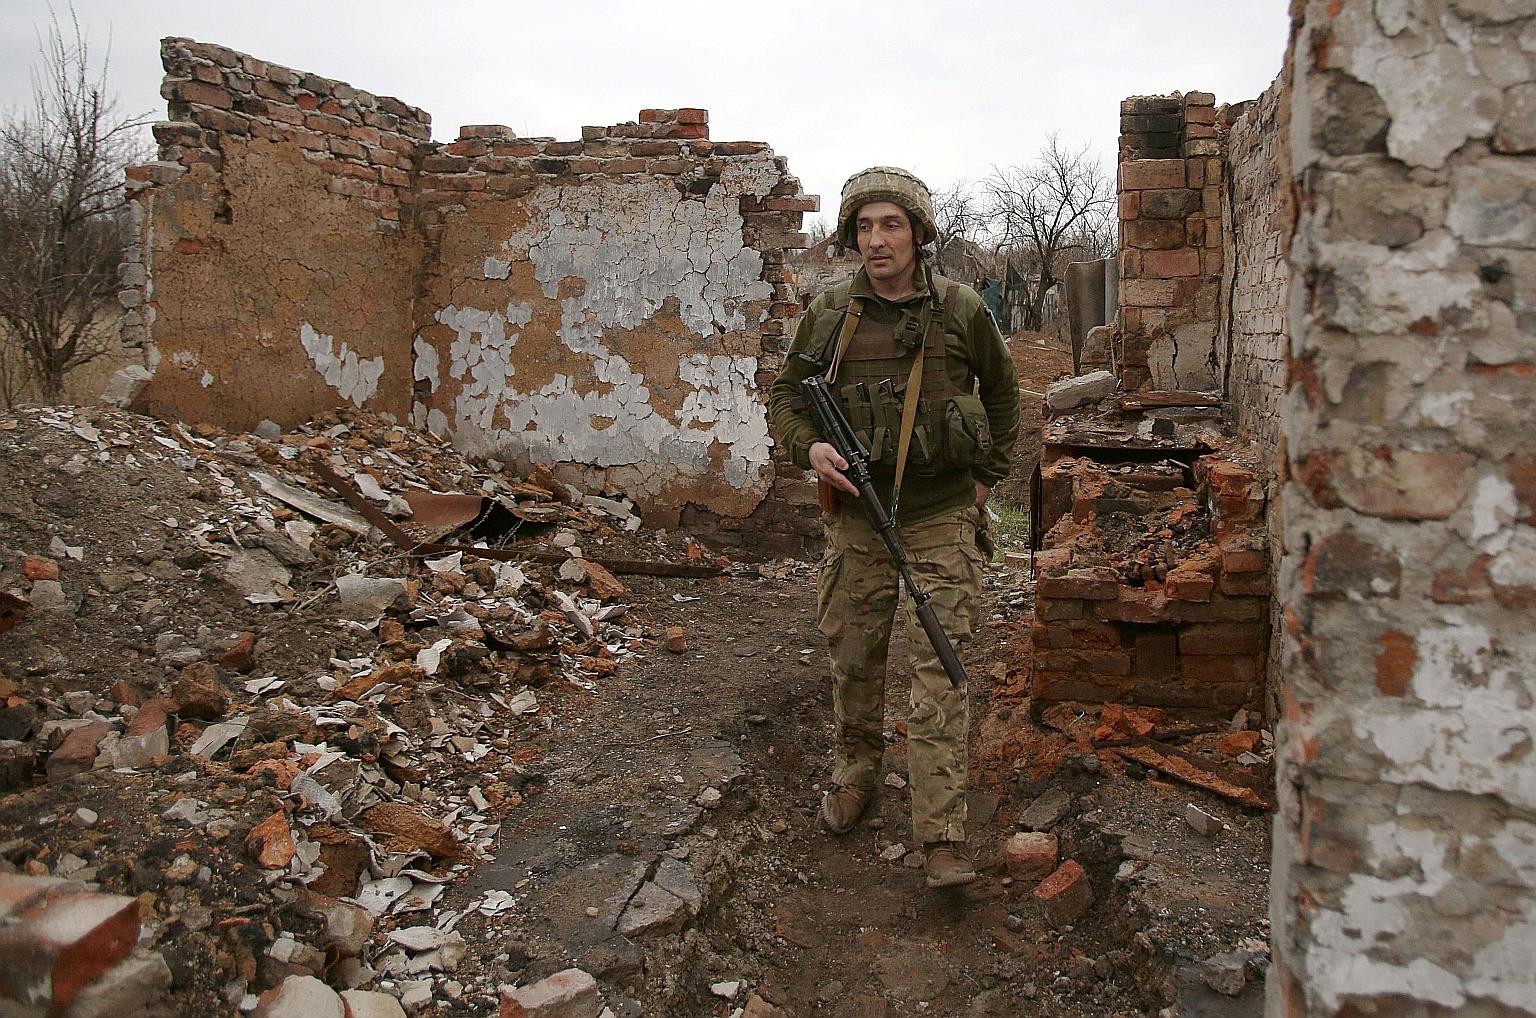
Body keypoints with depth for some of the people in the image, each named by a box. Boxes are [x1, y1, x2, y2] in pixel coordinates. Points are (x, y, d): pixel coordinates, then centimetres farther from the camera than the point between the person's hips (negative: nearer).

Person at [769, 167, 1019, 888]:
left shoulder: (962, 310, -1)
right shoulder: (829, 313, 2)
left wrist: (990, 473, 9)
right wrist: (809, 448, -10)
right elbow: (785, 395, 10)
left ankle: (942, 837, -2)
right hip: (858, 512, 2)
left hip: (944, 514, -2)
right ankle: (855, 773, 37)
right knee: (852, 657, 12)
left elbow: (1002, 391, 15)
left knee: (940, 669, -5)